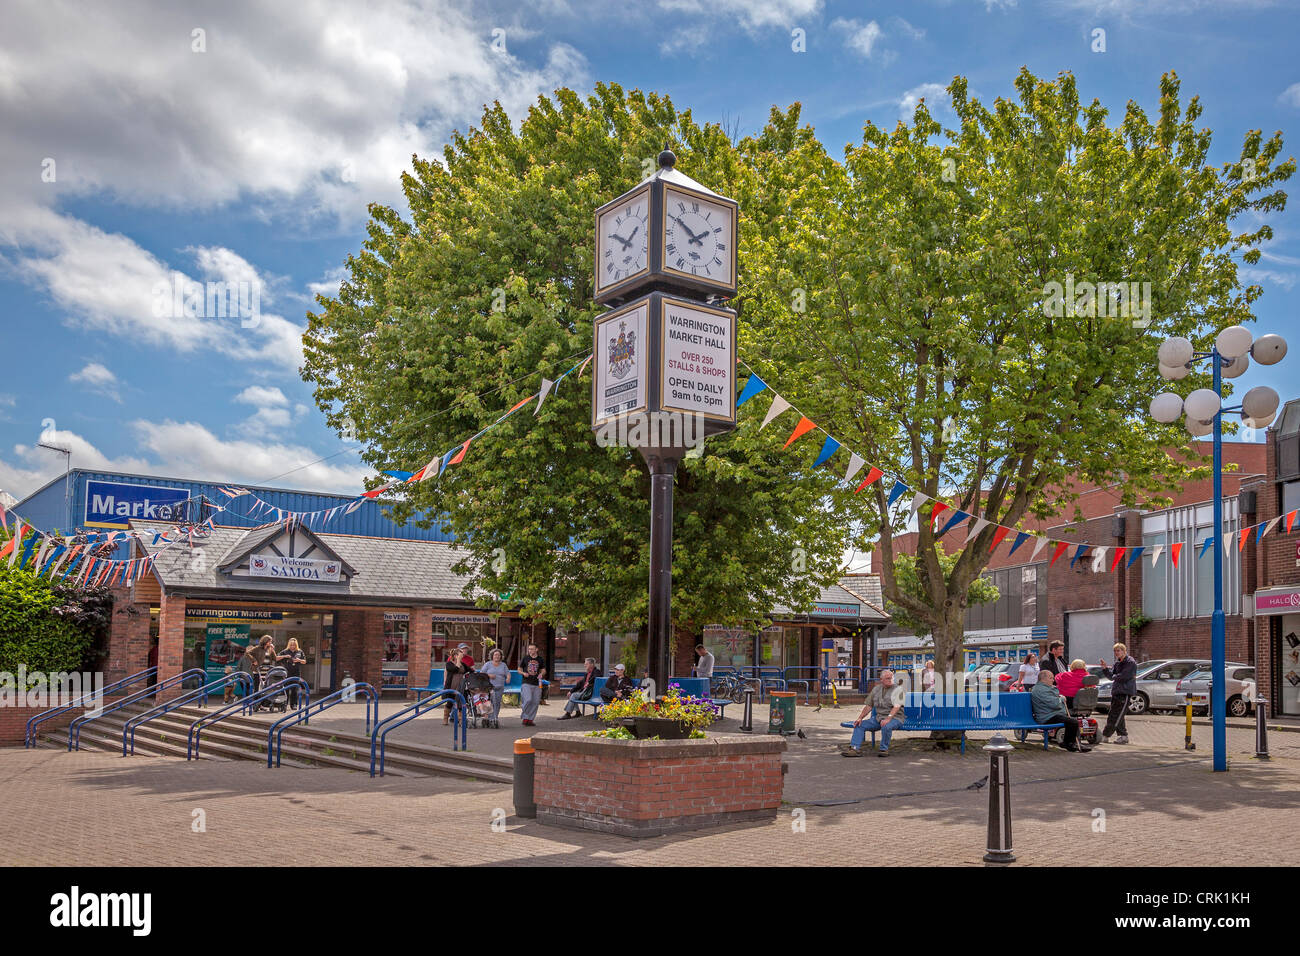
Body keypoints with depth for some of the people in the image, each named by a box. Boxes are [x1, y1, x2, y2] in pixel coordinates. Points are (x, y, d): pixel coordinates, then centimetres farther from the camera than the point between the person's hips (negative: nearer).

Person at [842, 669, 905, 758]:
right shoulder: (876, 689, 13)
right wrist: (860, 718, 1)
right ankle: (855, 748, -16)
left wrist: (888, 718, -34)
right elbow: (869, 705, 14)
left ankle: (884, 749, -18)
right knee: (860, 725, -9)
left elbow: (896, 707, -19)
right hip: (878, 717, 6)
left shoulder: (897, 689, -5)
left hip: (895, 717, -6)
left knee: (886, 726, -38)